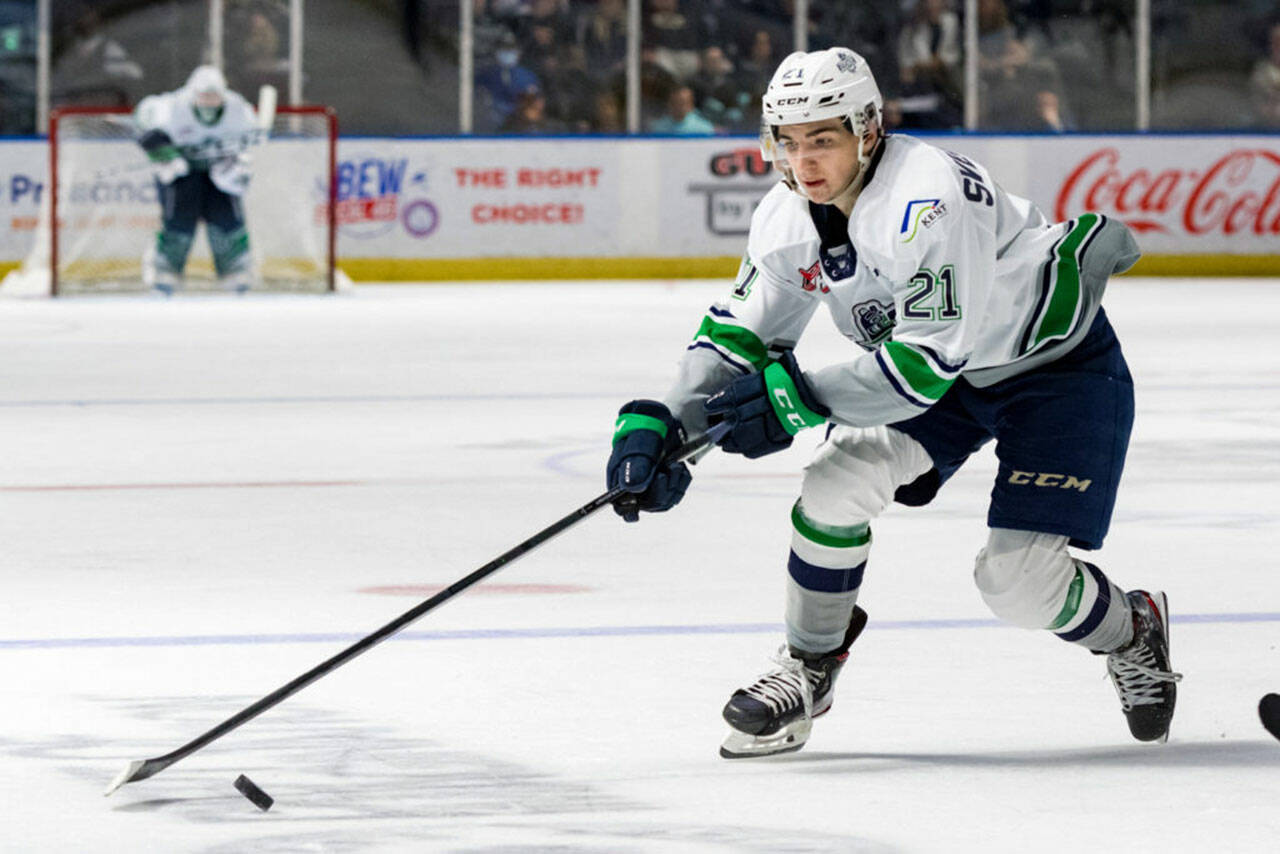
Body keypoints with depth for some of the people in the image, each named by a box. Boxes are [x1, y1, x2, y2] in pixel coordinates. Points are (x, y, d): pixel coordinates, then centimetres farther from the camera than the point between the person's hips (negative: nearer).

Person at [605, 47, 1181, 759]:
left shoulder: (934, 199, -35)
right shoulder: (787, 218, -10)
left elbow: (929, 359, -36)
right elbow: (738, 333, -3)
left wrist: (797, 398, -36)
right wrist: (660, 426, -16)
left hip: (1060, 359, -7)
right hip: (949, 378, 7)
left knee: (1019, 576, -14)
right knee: (840, 481, -14)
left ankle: (1131, 633, 18)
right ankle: (809, 667, 7)